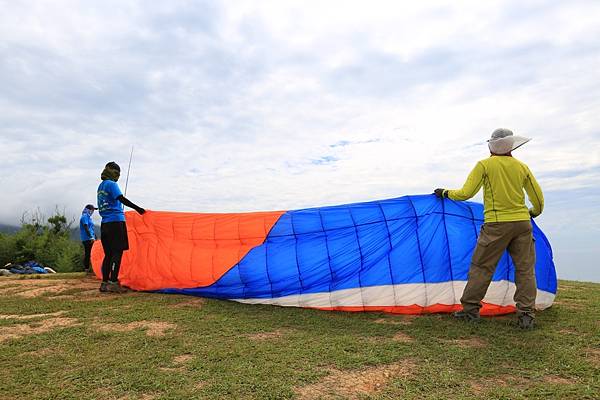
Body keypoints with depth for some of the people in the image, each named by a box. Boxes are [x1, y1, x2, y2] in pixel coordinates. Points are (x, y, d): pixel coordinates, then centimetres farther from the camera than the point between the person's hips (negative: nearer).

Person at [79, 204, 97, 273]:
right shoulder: (85, 217, -8)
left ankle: (87, 268, 13)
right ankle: (87, 269, -8)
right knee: (88, 253, -9)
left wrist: (94, 236, 24)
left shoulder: (88, 217, 21)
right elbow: (86, 227, -17)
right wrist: (91, 237, -22)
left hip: (90, 239, 10)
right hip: (87, 239, -10)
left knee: (89, 253, 10)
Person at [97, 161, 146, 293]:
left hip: (105, 223, 9)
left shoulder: (101, 186, 21)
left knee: (108, 253, 11)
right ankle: (113, 282, -11)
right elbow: (121, 199, -19)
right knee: (117, 252, -8)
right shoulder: (111, 184, -7)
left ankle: (105, 283, 13)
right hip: (116, 221, -9)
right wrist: (137, 208, -21)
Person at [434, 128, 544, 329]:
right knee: (525, 269, 10)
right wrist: (533, 213, 35)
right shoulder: (522, 167, 9)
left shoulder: (484, 165, -3)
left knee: (481, 267, 3)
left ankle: (470, 309, 8)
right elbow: (538, 198, 15)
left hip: (496, 225, -4)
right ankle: (526, 316, 10)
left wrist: (445, 193, 8)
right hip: (522, 223, 4)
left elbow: (466, 193, -8)